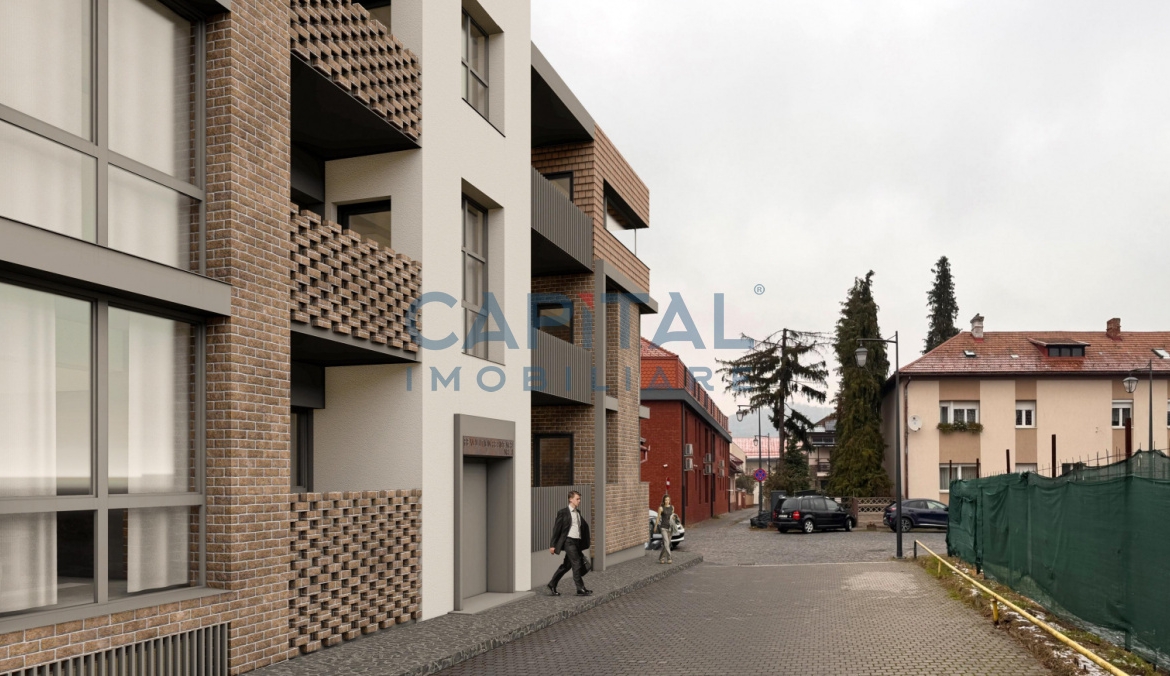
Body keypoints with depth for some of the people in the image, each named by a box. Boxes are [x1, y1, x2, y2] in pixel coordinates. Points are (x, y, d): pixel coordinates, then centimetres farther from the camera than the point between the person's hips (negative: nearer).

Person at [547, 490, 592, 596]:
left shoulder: (578, 513, 16)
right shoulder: (563, 512, -6)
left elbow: (585, 526, 19)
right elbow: (556, 528, -6)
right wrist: (553, 545, -8)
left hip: (577, 542, 7)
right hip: (568, 541, -7)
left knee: (566, 565, 11)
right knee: (576, 564, -9)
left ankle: (552, 585, 22)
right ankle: (580, 589, -4)